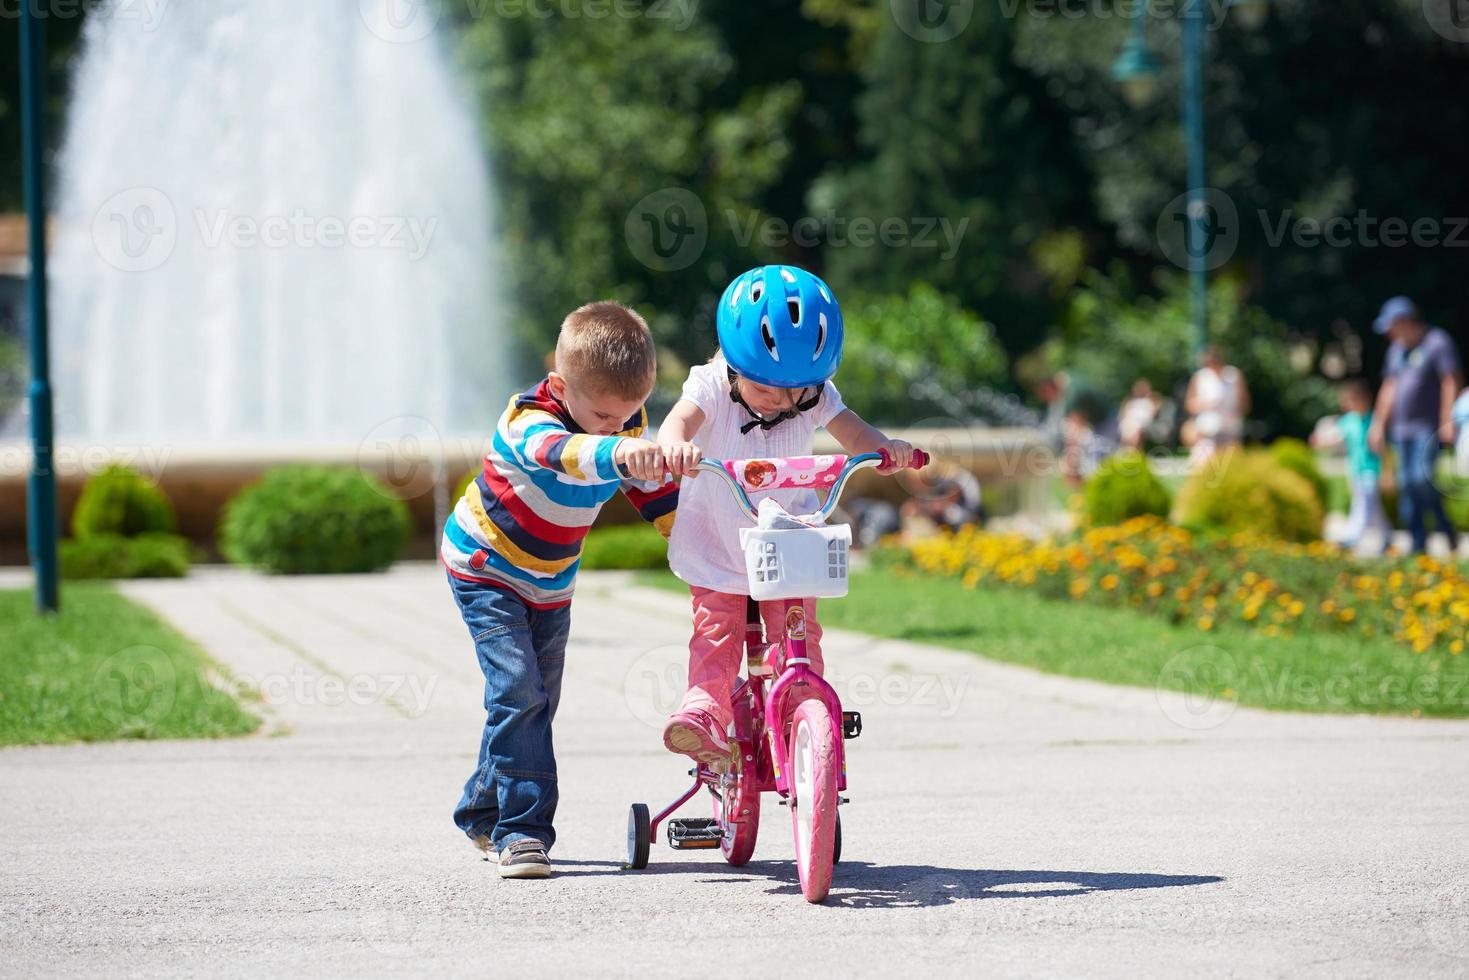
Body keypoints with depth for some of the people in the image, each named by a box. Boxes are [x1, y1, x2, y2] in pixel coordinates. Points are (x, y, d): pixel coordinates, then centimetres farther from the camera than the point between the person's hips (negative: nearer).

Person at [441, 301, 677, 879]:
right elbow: (563, 451, -57)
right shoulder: (528, 422, -32)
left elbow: (654, 493, 4)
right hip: (485, 571, -7)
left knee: (538, 702, 10)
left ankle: (481, 814, 29)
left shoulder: (627, 426, -10)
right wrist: (619, 452, -77)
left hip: (550, 585, 7)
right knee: (518, 690, -21)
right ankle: (524, 830, -18)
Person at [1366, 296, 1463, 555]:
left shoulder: (1438, 342, -5)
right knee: (1406, 485, 3)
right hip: (1402, 429, 8)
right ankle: (1419, 546, 6)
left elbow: (1450, 382, -11)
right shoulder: (1397, 349, 18)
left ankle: (1449, 532, -3)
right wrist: (1379, 424, 21)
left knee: (1422, 479, -19)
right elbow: (1390, 388, 24)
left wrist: (1448, 421, -19)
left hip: (1429, 428, -8)